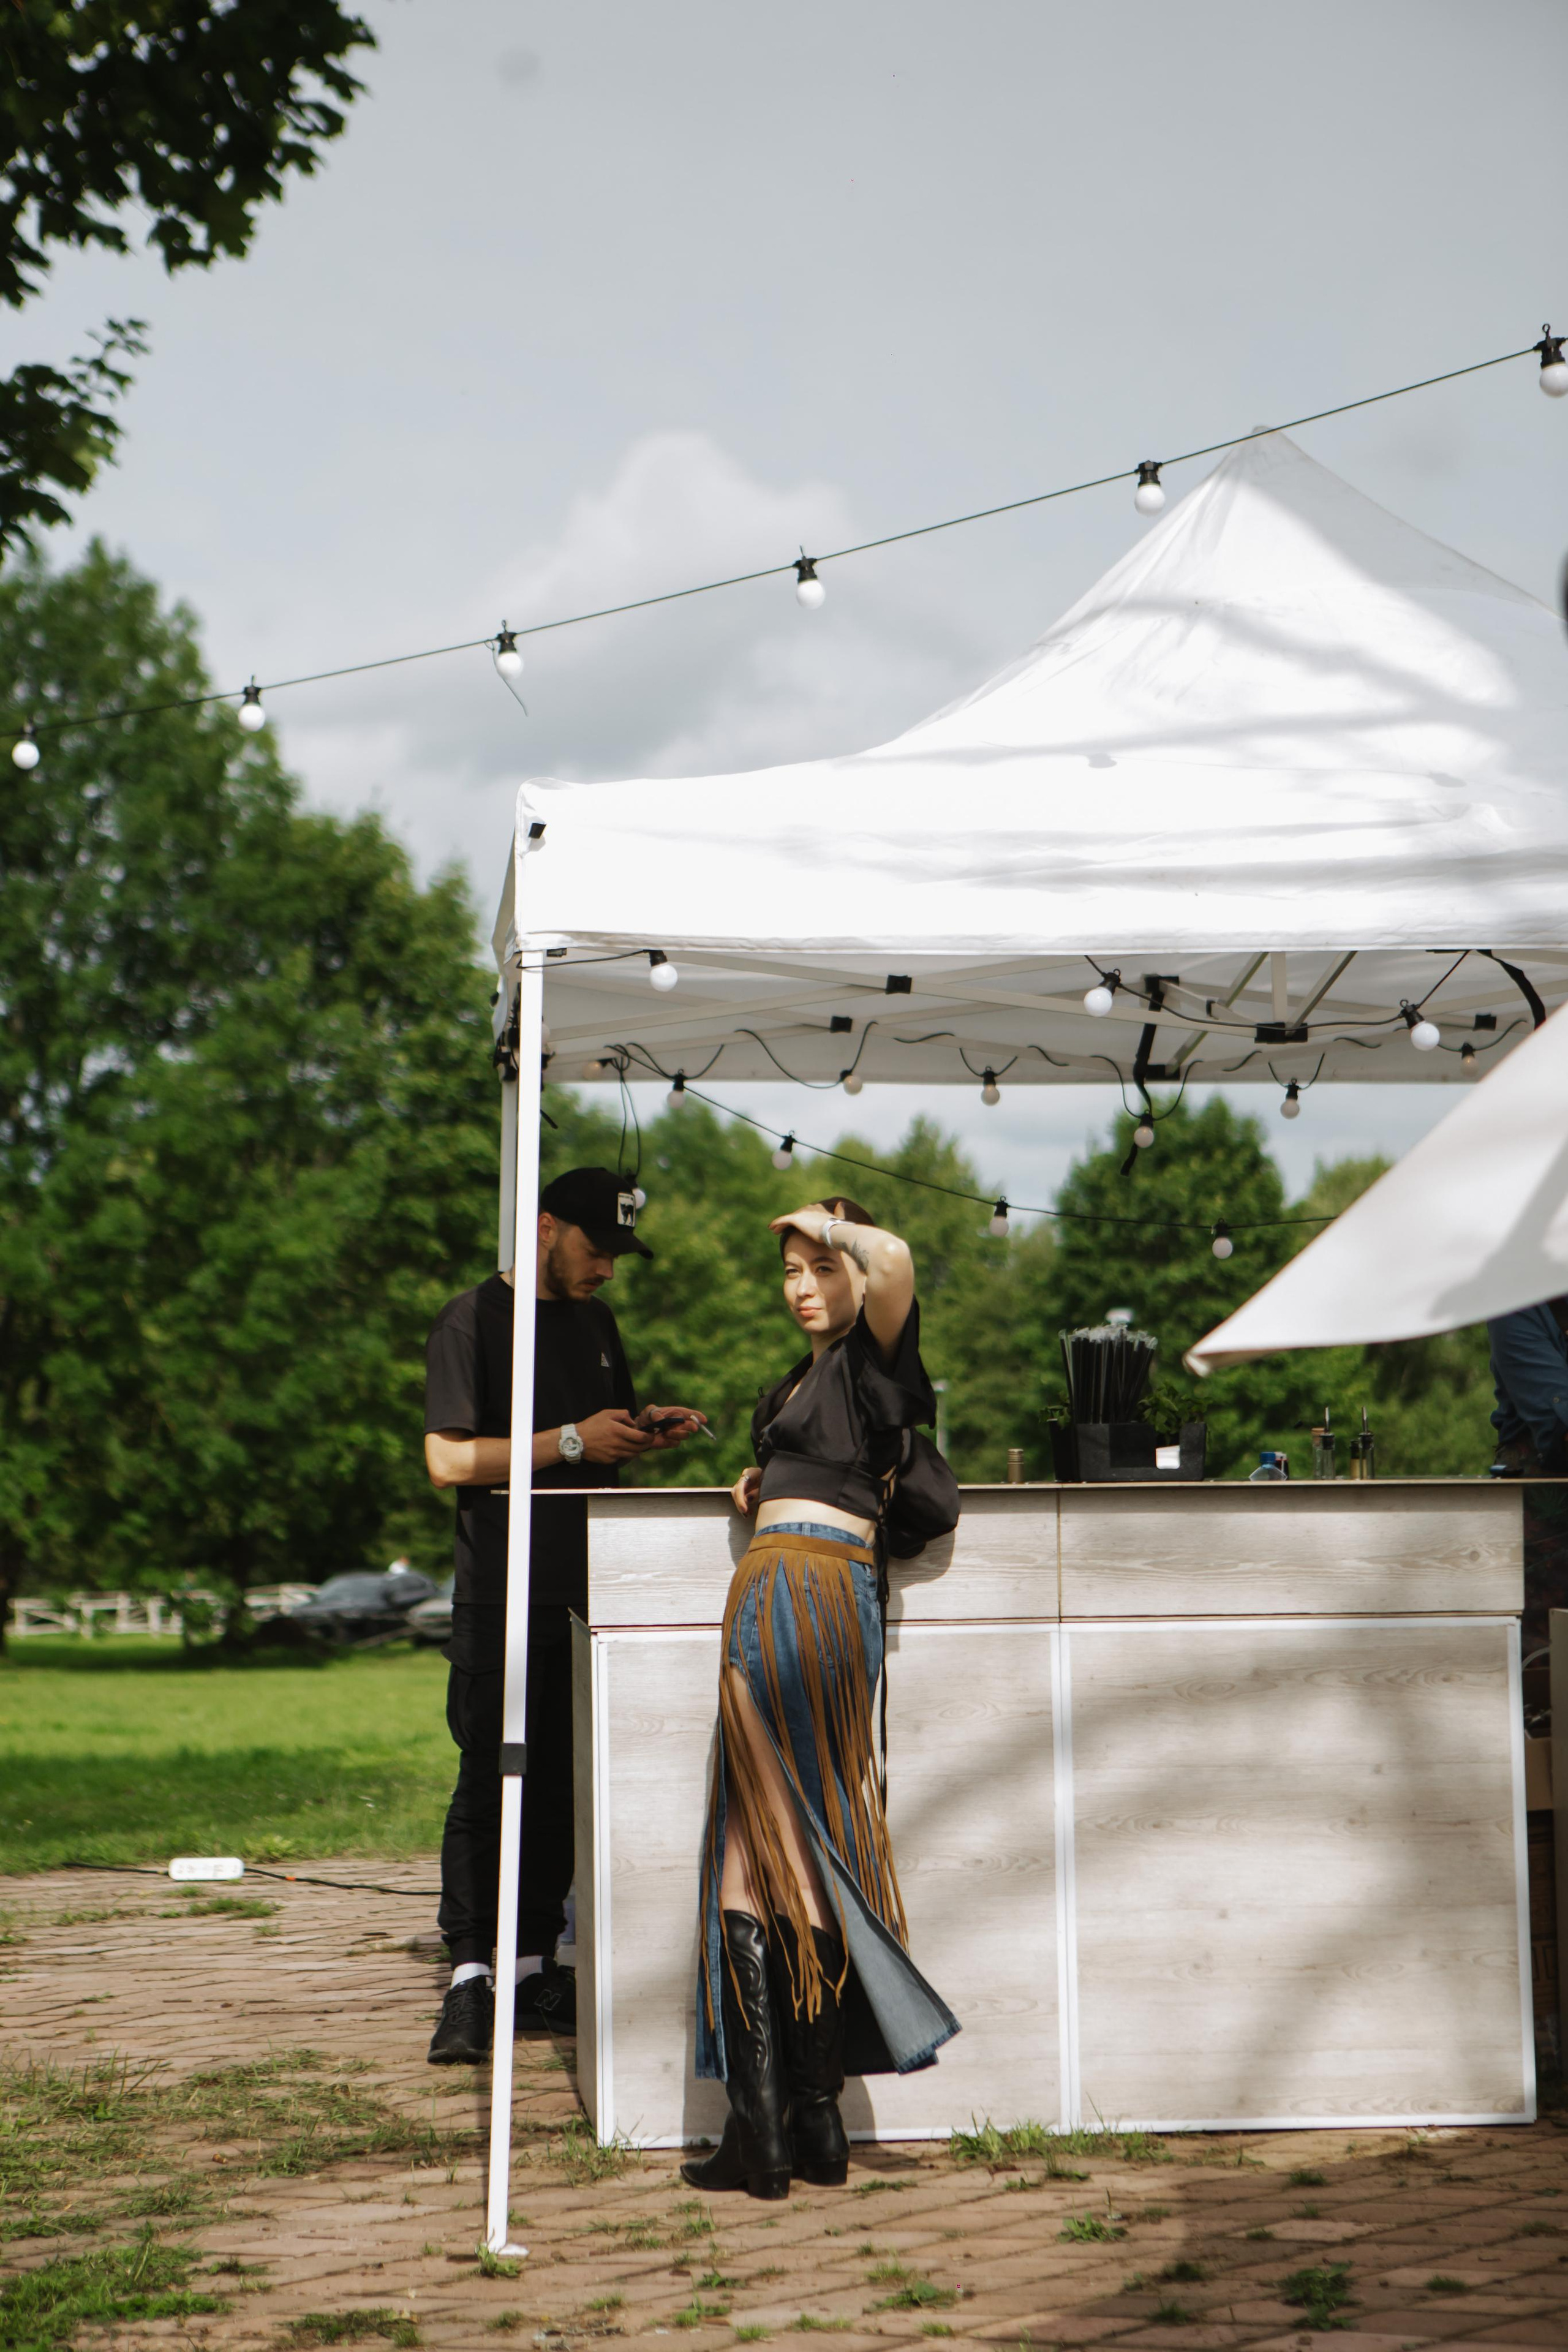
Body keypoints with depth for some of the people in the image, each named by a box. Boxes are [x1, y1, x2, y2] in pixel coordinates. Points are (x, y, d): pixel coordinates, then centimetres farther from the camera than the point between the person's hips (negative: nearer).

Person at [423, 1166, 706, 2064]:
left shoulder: (597, 1322, 18)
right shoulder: (475, 1320, -4)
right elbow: (449, 1460, -12)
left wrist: (643, 1434, 5)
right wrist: (571, 1441, -14)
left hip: (586, 1587, 6)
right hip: (502, 1595, -6)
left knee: (564, 1786, 6)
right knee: (490, 1782, -10)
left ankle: (535, 1965, 12)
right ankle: (471, 1975, -10)